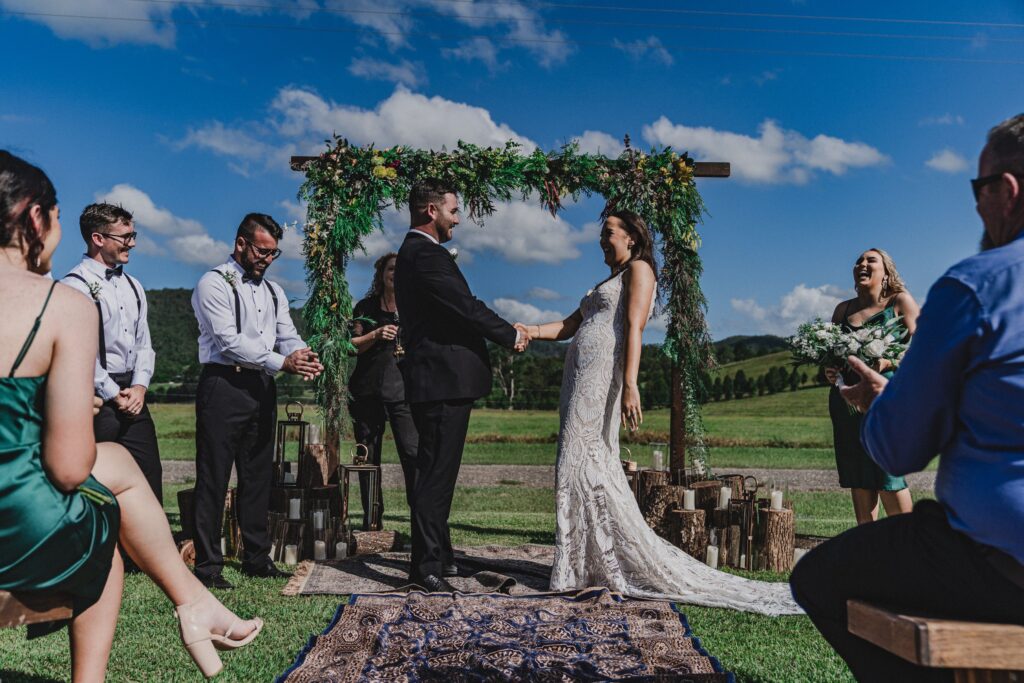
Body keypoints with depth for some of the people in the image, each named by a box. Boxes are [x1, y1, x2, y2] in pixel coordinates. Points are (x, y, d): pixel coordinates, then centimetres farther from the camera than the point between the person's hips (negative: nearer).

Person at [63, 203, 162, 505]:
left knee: (150, 477, 8)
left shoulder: (132, 286, 14)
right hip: (97, 399, -7)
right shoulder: (76, 285, -10)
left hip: (133, 396, 7)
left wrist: (139, 387, 0)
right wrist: (114, 395, -12)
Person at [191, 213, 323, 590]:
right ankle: (207, 565, 7)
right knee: (214, 478, -2)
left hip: (261, 388, 7)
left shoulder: (273, 291, 18)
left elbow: (288, 336, 11)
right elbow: (229, 340, -15)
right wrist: (281, 362, -21)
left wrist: (304, 357, -12)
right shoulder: (214, 283, -5)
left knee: (258, 476, 12)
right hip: (223, 385, -7)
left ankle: (257, 557, 22)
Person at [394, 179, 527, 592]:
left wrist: (504, 331, 12)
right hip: (443, 380, -11)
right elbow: (468, 307, -19)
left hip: (438, 379, 11)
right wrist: (511, 336, -5)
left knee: (438, 473, 17)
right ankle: (426, 566, 2)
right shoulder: (426, 253, -14)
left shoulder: (415, 252, 20)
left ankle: (439, 555, 29)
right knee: (436, 474, -6)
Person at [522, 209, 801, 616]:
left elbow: (634, 327, -13)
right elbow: (569, 326, 18)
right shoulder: (608, 281, 27)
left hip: (601, 373, -9)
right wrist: (532, 331, 1)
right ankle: (592, 565, 13)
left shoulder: (639, 269, 1)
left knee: (580, 465, -12)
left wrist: (630, 384, -23)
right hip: (580, 373, 9)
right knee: (586, 466, 7)